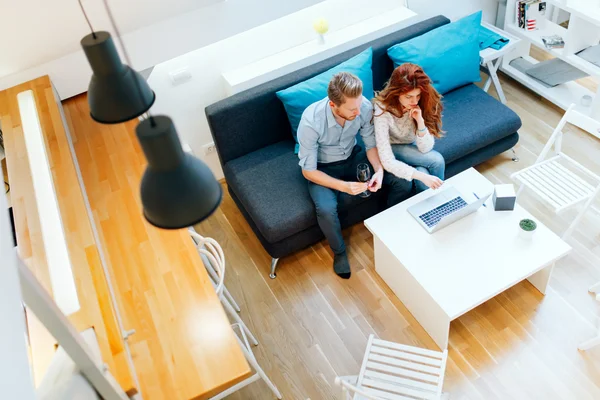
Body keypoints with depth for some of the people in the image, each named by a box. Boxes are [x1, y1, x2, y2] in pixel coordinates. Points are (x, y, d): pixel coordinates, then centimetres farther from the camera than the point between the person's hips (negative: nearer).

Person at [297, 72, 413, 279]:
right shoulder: (311, 121, -34)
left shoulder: (364, 106, -23)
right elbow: (308, 171, -24)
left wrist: (379, 170, -26)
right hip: (323, 167, -4)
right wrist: (344, 186, -34)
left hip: (353, 156, 4)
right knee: (326, 209, -33)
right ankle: (339, 251, 0)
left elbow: (371, 144, -7)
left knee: (403, 182, -12)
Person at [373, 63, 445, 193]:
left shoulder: (425, 103, -22)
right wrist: (421, 176, -45)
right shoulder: (383, 110, -33)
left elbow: (425, 148, -19)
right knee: (436, 161, -23)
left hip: (411, 146, 4)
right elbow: (388, 162, -36)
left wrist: (420, 121, -35)